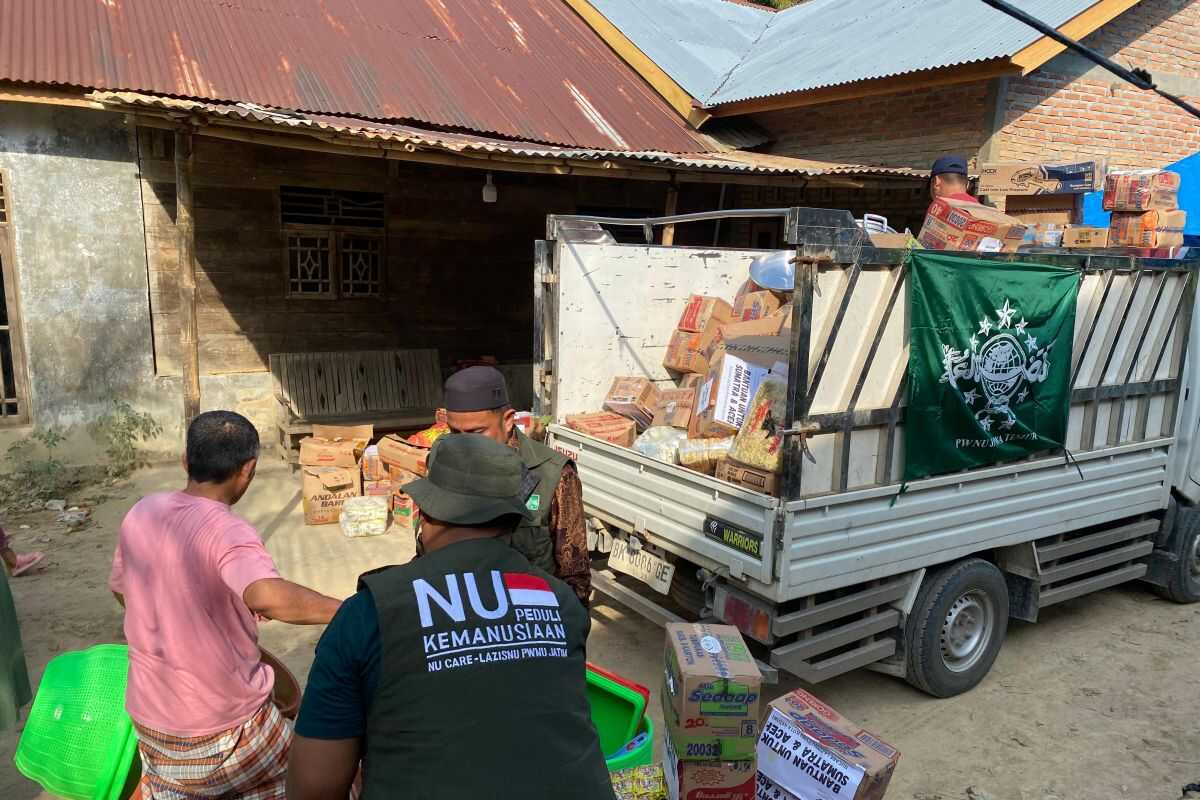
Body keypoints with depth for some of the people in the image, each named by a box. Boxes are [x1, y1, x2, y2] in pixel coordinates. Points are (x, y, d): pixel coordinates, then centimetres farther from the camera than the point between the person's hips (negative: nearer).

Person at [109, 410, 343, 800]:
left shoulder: (140, 514, -5)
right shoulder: (228, 533, -27)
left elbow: (120, 589, 12)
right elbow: (269, 597, -46)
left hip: (149, 716, 6)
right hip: (224, 724, -6)